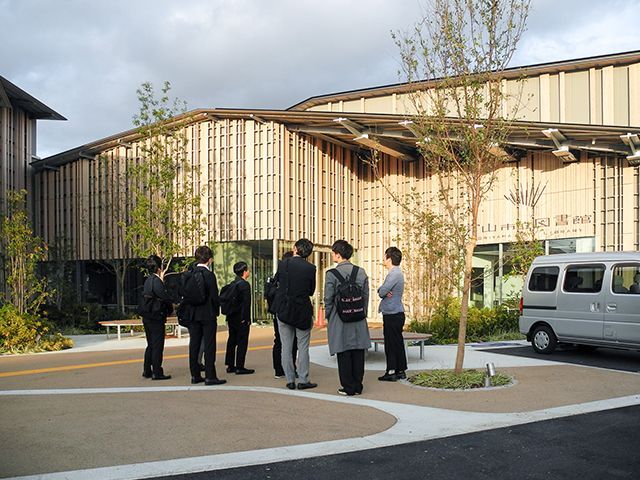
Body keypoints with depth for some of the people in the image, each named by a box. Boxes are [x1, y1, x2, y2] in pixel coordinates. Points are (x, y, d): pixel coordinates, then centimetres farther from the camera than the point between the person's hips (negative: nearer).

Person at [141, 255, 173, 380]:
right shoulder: (156, 281, -17)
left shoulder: (148, 280, 12)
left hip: (147, 317, 9)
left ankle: (147, 371, 23)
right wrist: (172, 306, 1)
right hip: (156, 317, -9)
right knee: (157, 345, -3)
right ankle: (157, 372, 0)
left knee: (151, 345, 17)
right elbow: (165, 298, -19)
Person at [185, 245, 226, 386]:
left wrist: (191, 310, 16)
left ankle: (195, 375, 16)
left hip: (193, 315, 6)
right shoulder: (209, 275, -14)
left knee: (194, 345, 10)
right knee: (209, 345, -1)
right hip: (208, 315, -6)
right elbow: (214, 296, -14)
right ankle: (210, 376, 0)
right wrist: (216, 311, 1)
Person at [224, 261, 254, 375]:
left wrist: (229, 315, 15)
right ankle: (239, 367, 0)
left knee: (232, 341, 14)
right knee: (242, 342, -2)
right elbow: (246, 303, -19)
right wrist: (246, 319, -16)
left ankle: (230, 365, 21)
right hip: (241, 319, -8)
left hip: (231, 318, 8)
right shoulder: (244, 284, -15)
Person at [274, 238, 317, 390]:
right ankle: (303, 380, 9)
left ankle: (290, 380, 11)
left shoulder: (283, 264, -7)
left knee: (286, 347, 8)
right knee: (303, 347, 8)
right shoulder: (310, 268, -9)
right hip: (303, 312, -1)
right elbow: (311, 290, 1)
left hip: (283, 311, 1)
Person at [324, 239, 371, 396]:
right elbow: (366, 296, 6)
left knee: (344, 354, 3)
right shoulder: (361, 272, 2)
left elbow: (328, 299, -7)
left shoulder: (331, 274, -10)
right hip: (359, 320, 4)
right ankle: (357, 386, 15)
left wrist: (329, 317, 6)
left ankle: (348, 387, 8)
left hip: (339, 319, -4)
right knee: (358, 352, 9)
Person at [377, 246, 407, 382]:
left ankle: (391, 372, 1)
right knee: (397, 343, 13)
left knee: (391, 344, -4)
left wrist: (383, 292, 1)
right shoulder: (395, 273, 16)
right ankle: (400, 371, 19)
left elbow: (381, 292, -20)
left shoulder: (395, 274, -17)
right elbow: (381, 290, 12)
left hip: (392, 315, -10)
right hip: (395, 313, 10)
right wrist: (385, 292, -9)